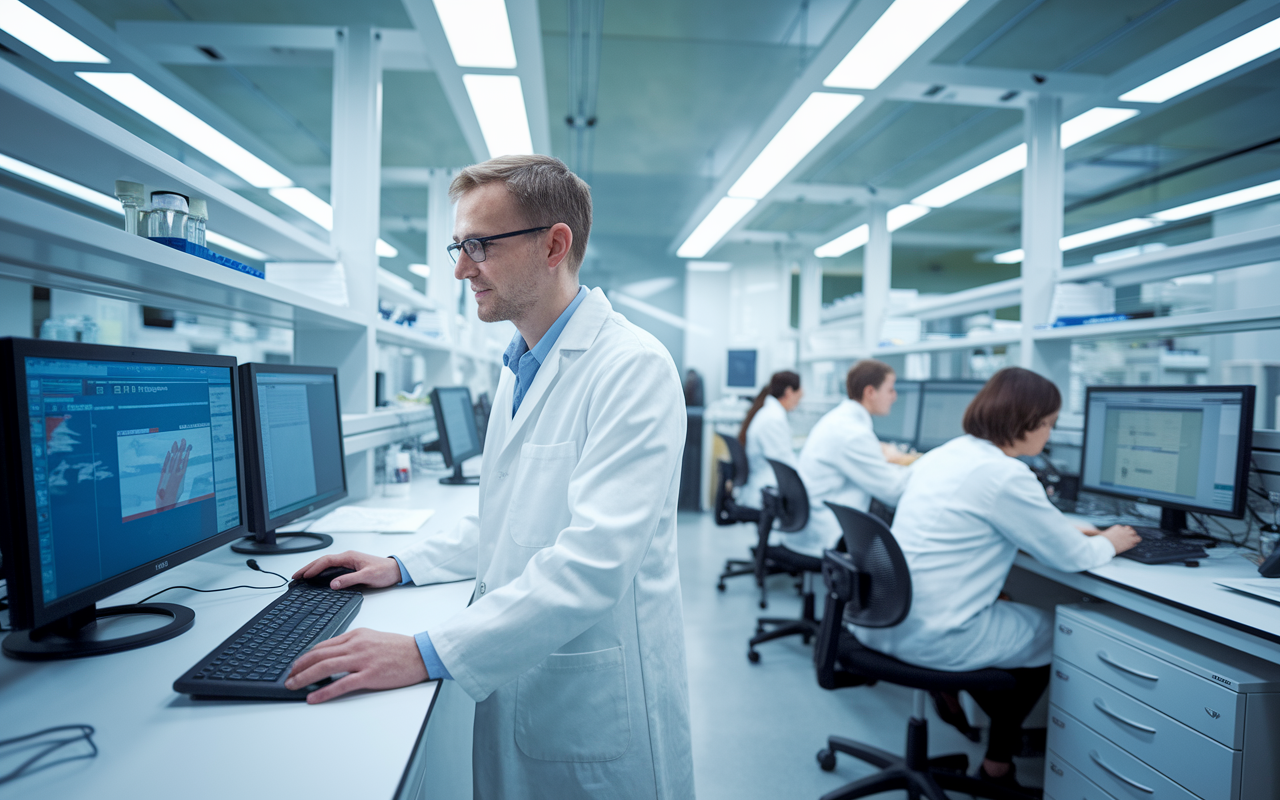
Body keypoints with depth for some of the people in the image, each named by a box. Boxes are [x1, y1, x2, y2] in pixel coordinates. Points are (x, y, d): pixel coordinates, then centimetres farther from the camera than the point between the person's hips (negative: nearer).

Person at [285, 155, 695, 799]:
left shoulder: (633, 367, -20)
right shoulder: (518, 367, 10)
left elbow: (593, 560, -29)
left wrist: (428, 654, -27)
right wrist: (405, 566, 9)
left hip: (596, 707, -7)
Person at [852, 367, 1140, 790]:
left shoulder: (942, 455, 8)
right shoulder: (1005, 474, -18)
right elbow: (1071, 557, -7)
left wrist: (1067, 532, 24)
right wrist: (1108, 543, 14)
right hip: (931, 638, -8)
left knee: (1006, 608, 31)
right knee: (1051, 629, 20)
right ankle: (998, 762, 32)